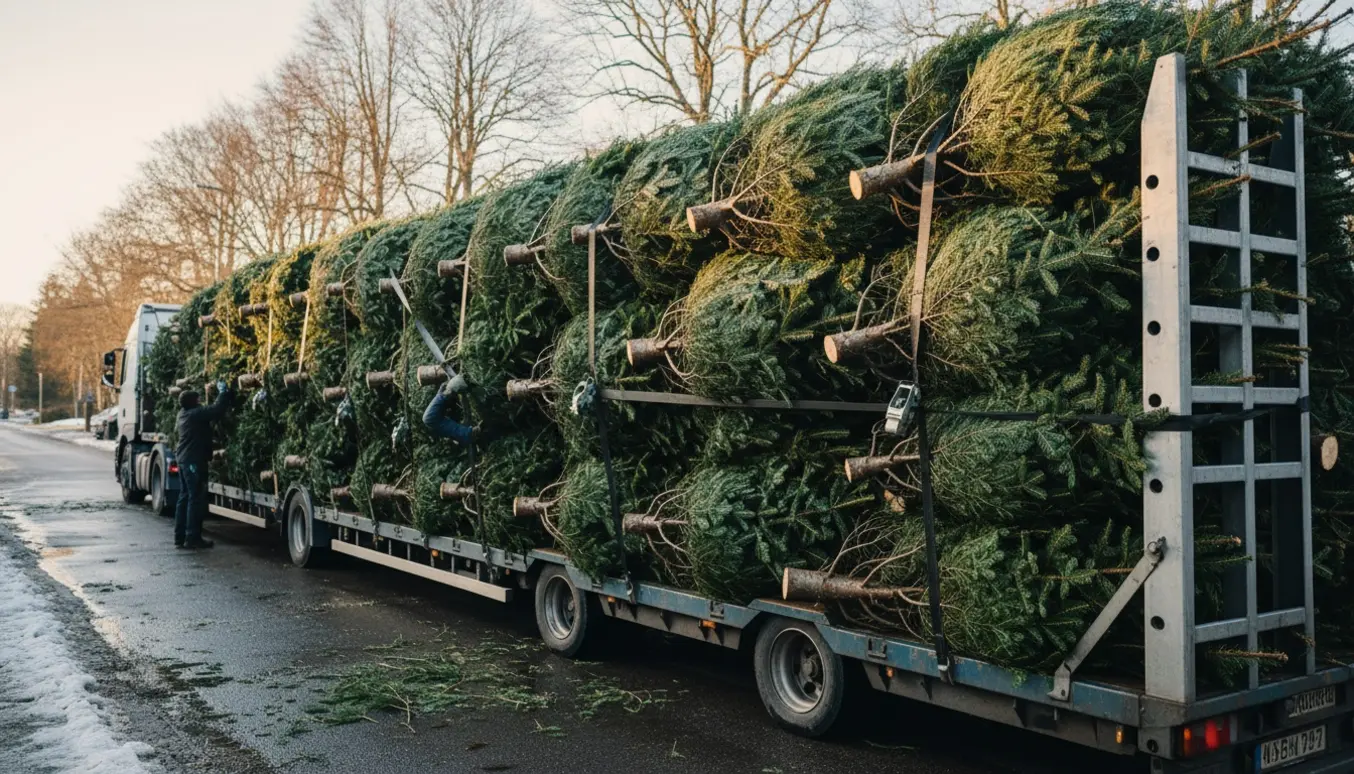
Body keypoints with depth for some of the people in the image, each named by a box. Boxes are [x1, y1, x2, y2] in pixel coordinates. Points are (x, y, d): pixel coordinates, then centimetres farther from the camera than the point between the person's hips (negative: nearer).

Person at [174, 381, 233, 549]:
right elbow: (217, 409, -21)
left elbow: (210, 411, 21)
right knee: (196, 499, -6)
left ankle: (179, 537, 13)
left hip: (184, 459, 10)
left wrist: (219, 393, 18)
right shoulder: (196, 413, -15)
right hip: (194, 460, -10)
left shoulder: (184, 413, 13)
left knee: (184, 498, 11)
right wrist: (224, 392, -7)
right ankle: (193, 537, -5)